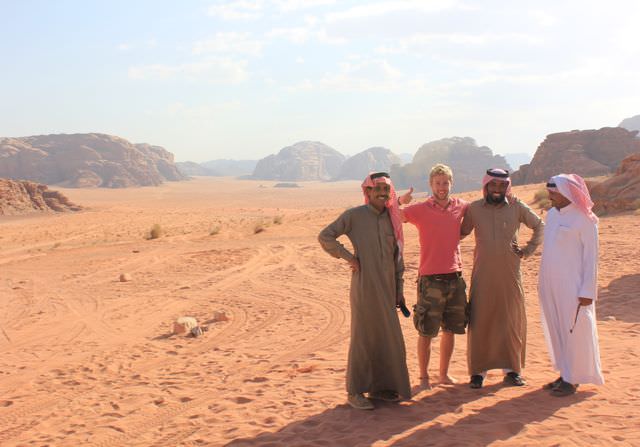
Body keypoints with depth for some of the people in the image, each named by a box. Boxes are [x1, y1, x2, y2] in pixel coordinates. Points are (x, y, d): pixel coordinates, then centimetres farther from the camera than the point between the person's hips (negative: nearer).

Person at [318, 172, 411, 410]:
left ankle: (379, 386, 23)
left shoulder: (391, 219, 11)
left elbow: (397, 256, 15)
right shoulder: (354, 215, -5)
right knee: (363, 337, -1)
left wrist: (399, 289, 13)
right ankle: (355, 392, 9)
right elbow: (325, 236, -6)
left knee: (388, 338, 10)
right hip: (364, 286, -6)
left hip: (387, 288, 6)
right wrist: (349, 257, -11)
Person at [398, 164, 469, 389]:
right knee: (426, 332, 0)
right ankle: (423, 376, 13)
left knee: (450, 330, 13)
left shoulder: (460, 206, 5)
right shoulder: (420, 210, -6)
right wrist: (399, 202, -26)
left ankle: (444, 373, 27)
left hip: (455, 278, 4)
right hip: (430, 279, -4)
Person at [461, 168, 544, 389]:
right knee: (480, 321, -2)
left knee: (512, 321, 5)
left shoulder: (516, 207, 3)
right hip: (482, 275, -1)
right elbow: (462, 232, 11)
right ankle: (478, 371, 7)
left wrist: (528, 249, 6)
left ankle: (511, 370, 17)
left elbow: (539, 226, 14)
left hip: (510, 274, 1)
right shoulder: (474, 208, 3)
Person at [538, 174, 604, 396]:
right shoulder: (552, 215, 10)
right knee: (556, 331, 12)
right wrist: (543, 283, 14)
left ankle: (573, 379, 8)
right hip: (550, 287, 7)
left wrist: (588, 291, -14)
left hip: (572, 287, -7)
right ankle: (565, 374, 23)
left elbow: (591, 258, -11)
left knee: (574, 331, -1)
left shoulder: (584, 219, -11)